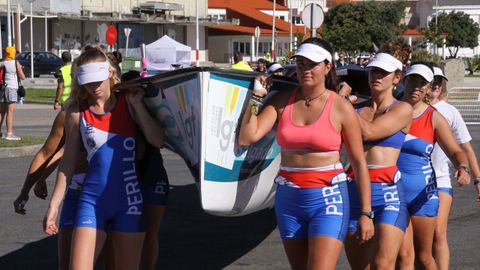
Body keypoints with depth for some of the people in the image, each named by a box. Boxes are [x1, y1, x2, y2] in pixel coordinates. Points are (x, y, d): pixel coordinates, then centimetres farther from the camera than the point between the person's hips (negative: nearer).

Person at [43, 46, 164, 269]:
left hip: (129, 201, 1)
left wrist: (137, 104, -10)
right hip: (93, 201, 0)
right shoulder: (77, 112, 2)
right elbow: (68, 161, 8)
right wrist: (53, 205, 7)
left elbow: (158, 141, -9)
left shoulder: (128, 102, 2)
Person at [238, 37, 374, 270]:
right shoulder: (282, 101, 3)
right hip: (289, 199, 4)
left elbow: (359, 163, -2)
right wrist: (256, 98, -7)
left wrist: (366, 213, -3)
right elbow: (247, 137, -6)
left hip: (328, 199, -4)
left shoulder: (341, 108, -6)